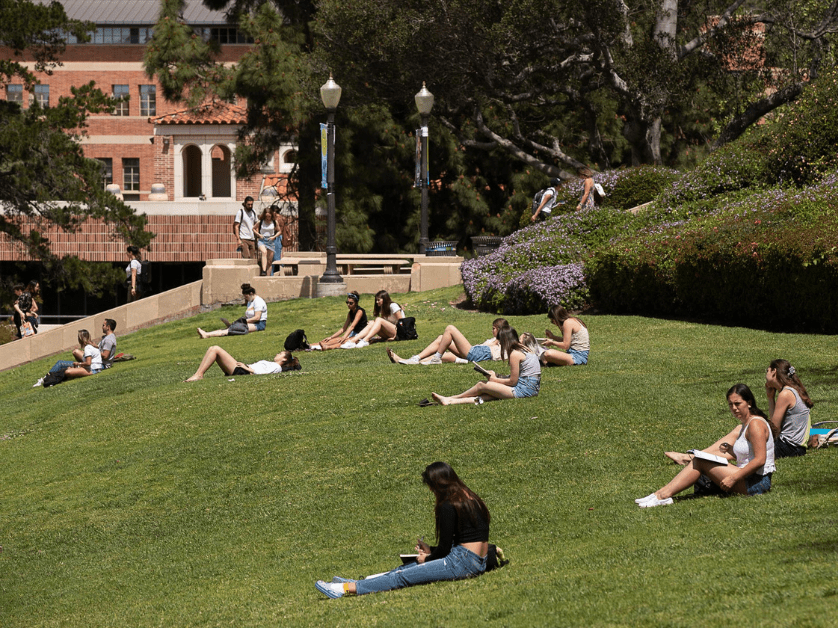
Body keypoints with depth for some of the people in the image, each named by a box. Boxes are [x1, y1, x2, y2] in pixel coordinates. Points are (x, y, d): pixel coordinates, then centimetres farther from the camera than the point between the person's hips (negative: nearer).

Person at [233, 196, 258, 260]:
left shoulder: (253, 213, 14)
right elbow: (236, 227, -6)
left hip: (252, 240, 6)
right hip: (244, 239, -6)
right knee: (246, 258, -15)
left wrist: (256, 239, 12)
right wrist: (238, 239, -14)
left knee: (253, 259, 0)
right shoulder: (240, 212, -3)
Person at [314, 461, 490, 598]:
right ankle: (356, 583, 20)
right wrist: (431, 551, 18)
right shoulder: (469, 497, 15)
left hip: (463, 563, -9)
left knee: (403, 577, -10)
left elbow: (444, 549, -10)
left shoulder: (448, 507, -15)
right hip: (477, 562, 9)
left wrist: (427, 559, 8)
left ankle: (347, 588, -12)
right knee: (407, 567, 17)